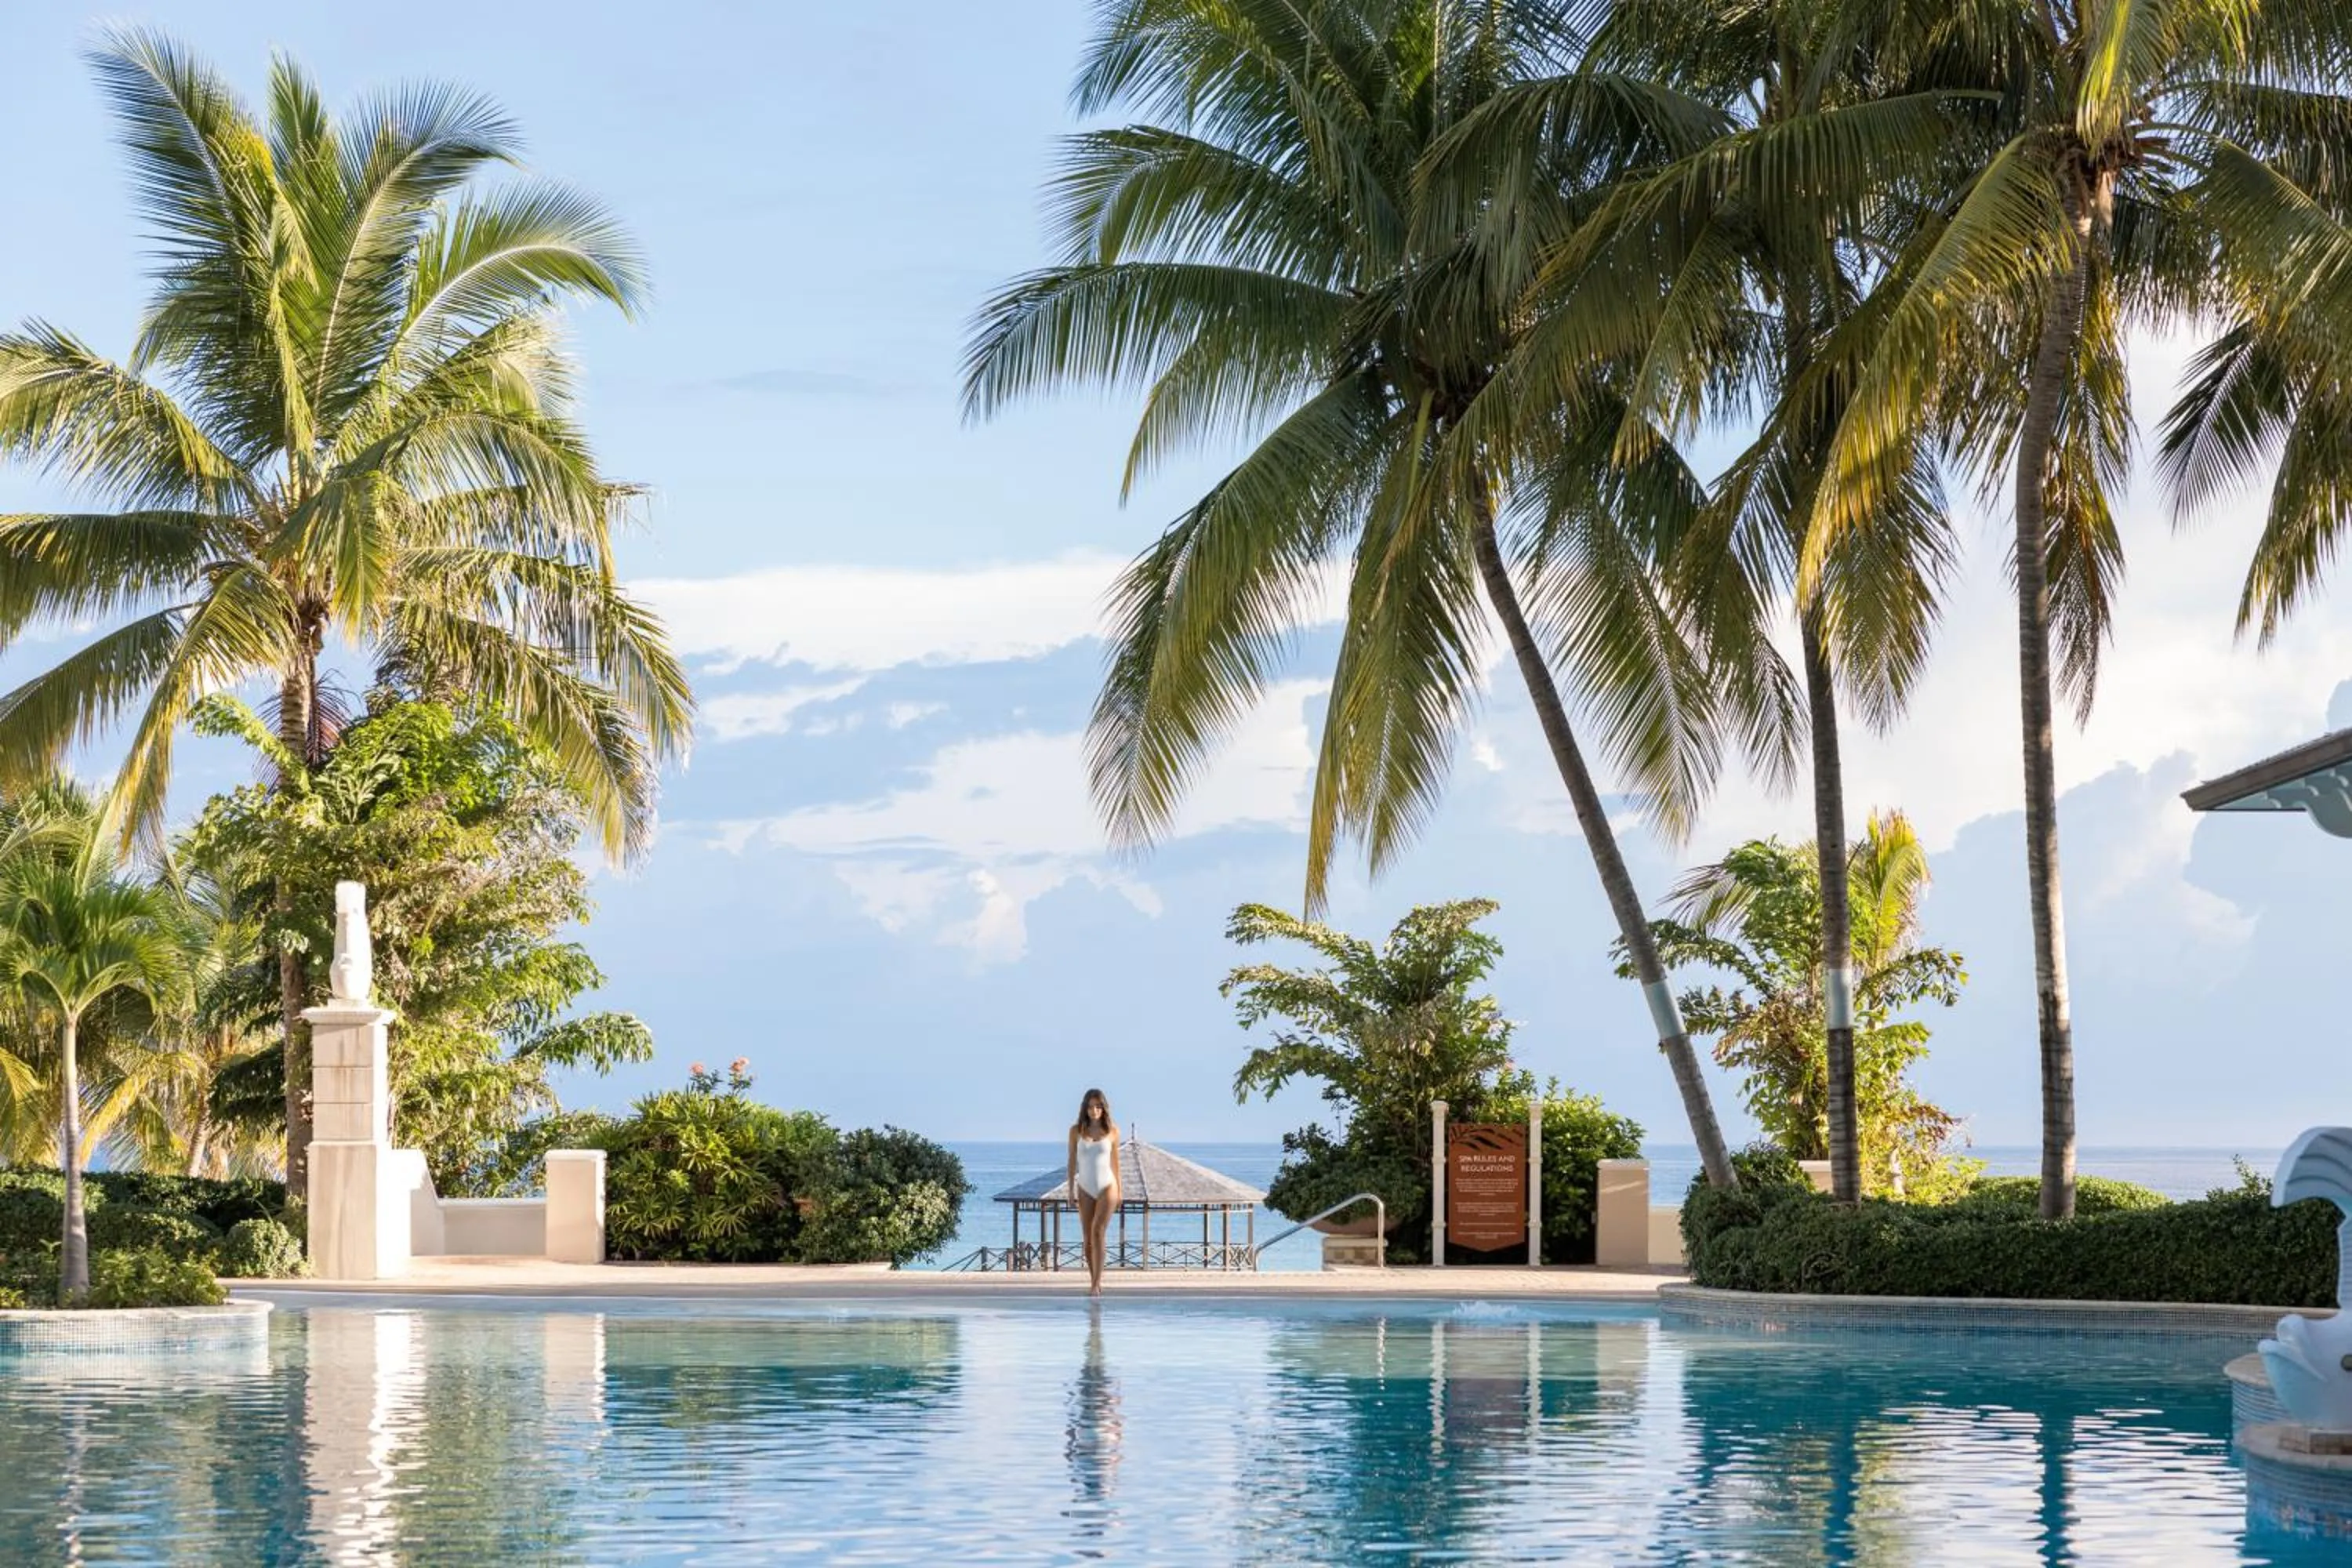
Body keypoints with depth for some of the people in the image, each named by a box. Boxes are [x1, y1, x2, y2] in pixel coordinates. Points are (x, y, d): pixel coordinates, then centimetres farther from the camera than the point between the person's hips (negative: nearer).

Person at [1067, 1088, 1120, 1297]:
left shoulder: (1112, 1131, 0)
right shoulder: (1076, 1131, 1)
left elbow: (1115, 1161, 8)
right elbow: (1072, 1161, 6)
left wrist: (1119, 1191, 10)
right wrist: (1071, 1189, 2)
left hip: (1107, 1187, -2)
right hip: (1085, 1189, 2)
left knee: (1098, 1232, -16)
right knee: (1088, 1239, 5)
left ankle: (1096, 1284, -19)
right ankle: (1094, 1282, 17)